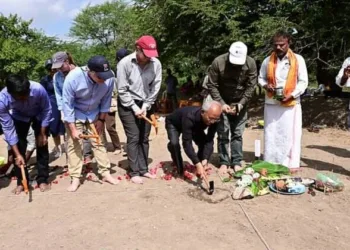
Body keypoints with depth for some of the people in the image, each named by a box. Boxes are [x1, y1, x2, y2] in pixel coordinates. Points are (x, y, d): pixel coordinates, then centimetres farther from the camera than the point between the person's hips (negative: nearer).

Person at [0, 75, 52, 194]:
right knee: (19, 146, -4)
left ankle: (42, 180, 7)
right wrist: (17, 154, -25)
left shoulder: (38, 89, -40)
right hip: (19, 117, 1)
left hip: (39, 115, 0)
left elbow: (47, 110, -20)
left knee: (42, 145, -5)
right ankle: (21, 182, 11)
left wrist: (42, 133, -15)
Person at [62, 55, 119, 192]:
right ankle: (75, 178, 6)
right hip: (75, 114, -2)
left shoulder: (109, 77, -26)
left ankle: (105, 173, 15)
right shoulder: (73, 78, -32)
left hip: (95, 114, 2)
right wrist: (73, 129, -21)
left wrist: (101, 119, -6)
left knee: (99, 142, 5)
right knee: (74, 144, -2)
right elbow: (67, 105, -23)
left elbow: (106, 100, -9)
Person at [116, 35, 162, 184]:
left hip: (145, 105, 4)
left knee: (144, 138, 8)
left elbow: (155, 88, -5)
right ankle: (134, 173, 6)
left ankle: (143, 169, 19)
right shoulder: (125, 63, -18)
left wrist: (145, 106, -11)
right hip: (128, 105, -4)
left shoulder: (156, 64, -10)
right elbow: (122, 90, -14)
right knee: (133, 138, -4)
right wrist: (134, 108, -15)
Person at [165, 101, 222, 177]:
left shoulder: (213, 120, -30)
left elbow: (209, 140, -28)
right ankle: (180, 171, -10)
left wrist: (205, 159, -42)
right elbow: (187, 143, -47)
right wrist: (197, 164, -52)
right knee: (174, 143, -31)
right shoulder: (189, 117, -46)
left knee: (204, 143, -14)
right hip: (173, 123, -5)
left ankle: (200, 171, 6)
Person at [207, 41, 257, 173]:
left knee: (237, 133, 3)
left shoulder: (250, 63, -16)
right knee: (223, 133, 1)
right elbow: (212, 85, -14)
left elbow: (251, 86, -10)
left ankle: (237, 162, 13)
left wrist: (240, 105, -17)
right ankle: (224, 162, 12)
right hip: (222, 103, -1)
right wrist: (221, 104, -20)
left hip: (240, 103, 1)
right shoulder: (218, 62, -20)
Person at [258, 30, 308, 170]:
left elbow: (303, 82, -2)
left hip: (290, 104, -2)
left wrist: (291, 95, -15)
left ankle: (291, 163, 9)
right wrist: (266, 85, -7)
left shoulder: (298, 60, -2)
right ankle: (270, 163, 15)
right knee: (271, 134, 6)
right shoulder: (268, 61, 5)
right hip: (271, 103, 3)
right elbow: (261, 78, 15)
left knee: (290, 134, 0)